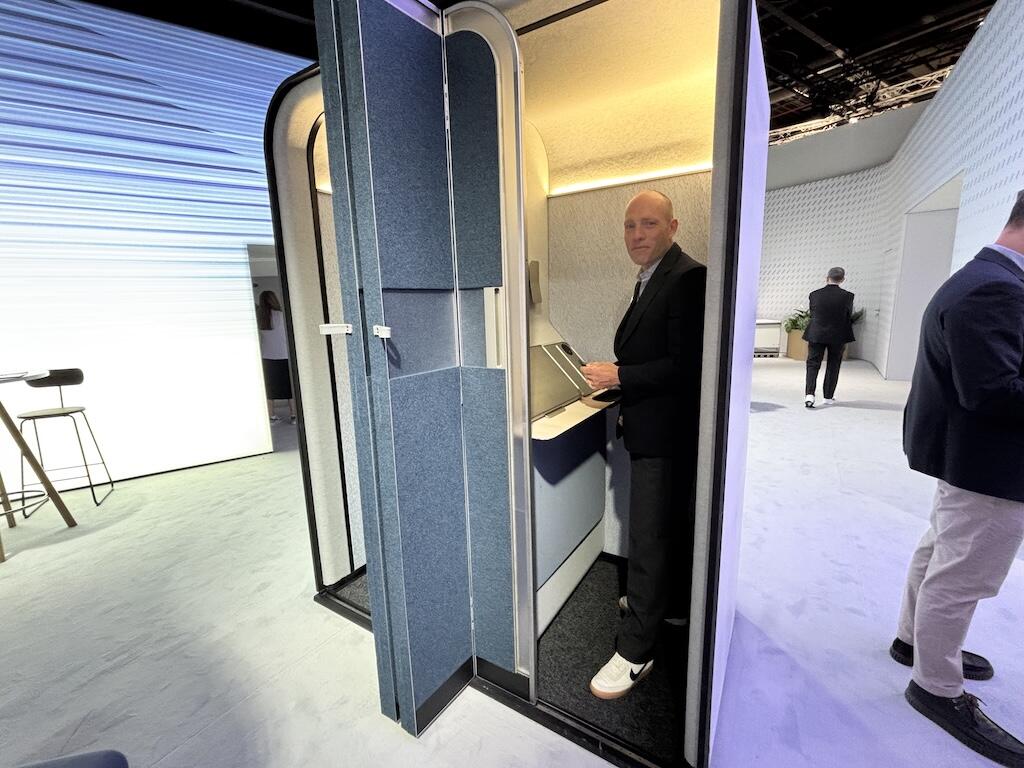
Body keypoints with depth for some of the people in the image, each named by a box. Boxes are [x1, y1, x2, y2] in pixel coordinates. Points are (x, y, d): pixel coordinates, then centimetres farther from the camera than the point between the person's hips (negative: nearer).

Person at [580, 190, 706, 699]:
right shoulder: (651, 280, 14)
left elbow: (684, 365, -24)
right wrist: (609, 373, 7)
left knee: (648, 538, -1)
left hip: (665, 433, -10)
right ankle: (667, 602, 46)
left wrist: (617, 376, -22)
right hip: (653, 428, 10)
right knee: (673, 526, 25)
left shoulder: (688, 279, -17)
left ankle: (635, 650, 16)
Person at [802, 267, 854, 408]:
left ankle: (809, 394, -14)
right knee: (833, 366, 13)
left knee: (813, 364, 3)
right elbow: (849, 318, 3)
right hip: (838, 337, 0)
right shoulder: (847, 296, -7)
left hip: (816, 335, 0)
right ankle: (828, 397, 21)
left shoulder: (815, 294, -4)